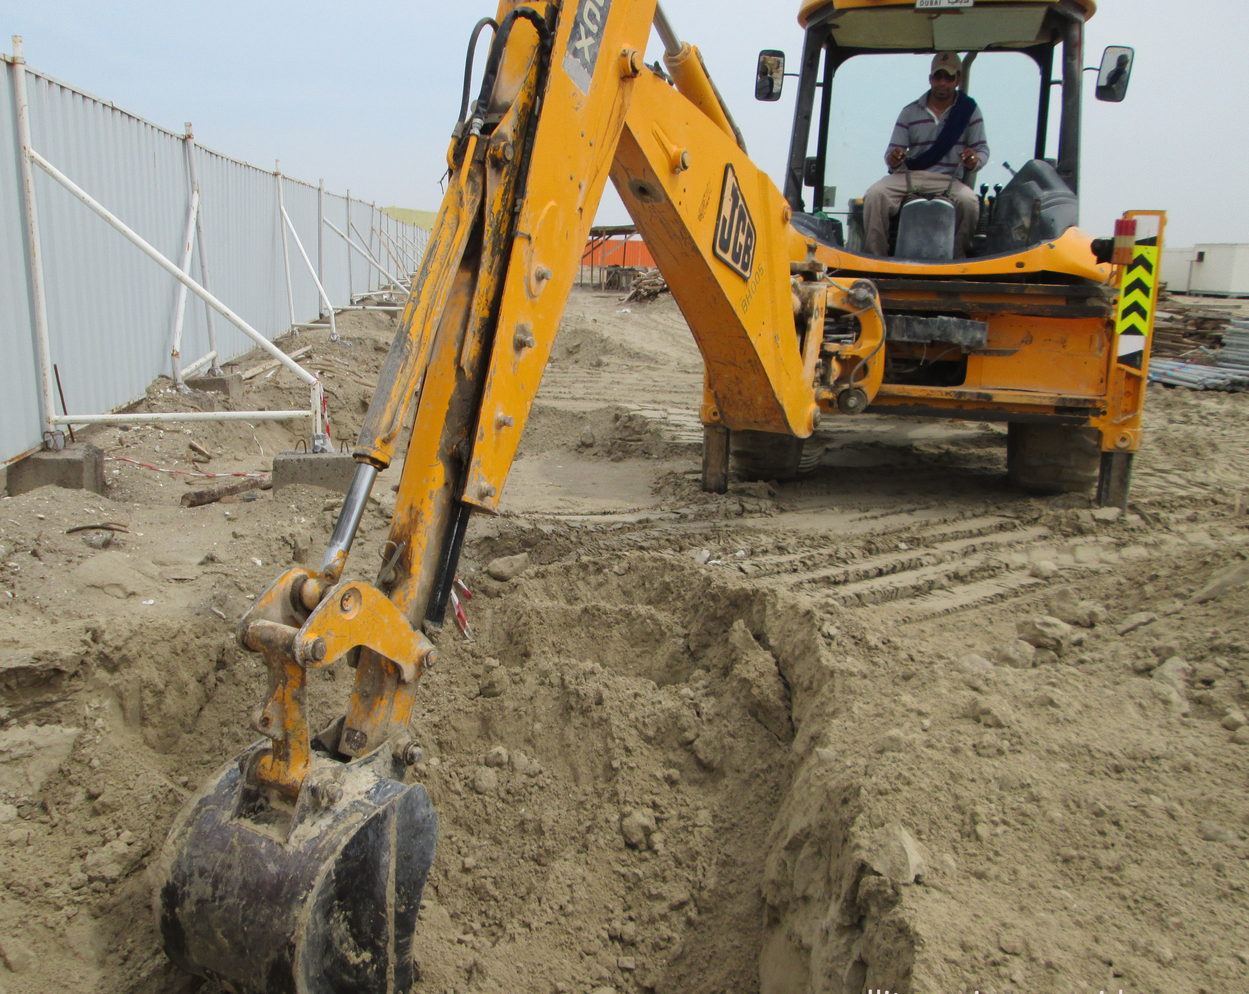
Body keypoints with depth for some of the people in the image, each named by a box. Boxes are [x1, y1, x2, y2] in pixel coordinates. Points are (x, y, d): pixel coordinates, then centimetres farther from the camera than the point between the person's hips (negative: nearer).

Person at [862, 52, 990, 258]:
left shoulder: (970, 109, 9)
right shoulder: (910, 112, 13)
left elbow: (982, 148, 6)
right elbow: (894, 150, 7)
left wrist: (975, 160, -19)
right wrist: (893, 160, -19)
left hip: (948, 180, -1)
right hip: (908, 176, 1)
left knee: (969, 202, -34)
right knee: (875, 196, -29)